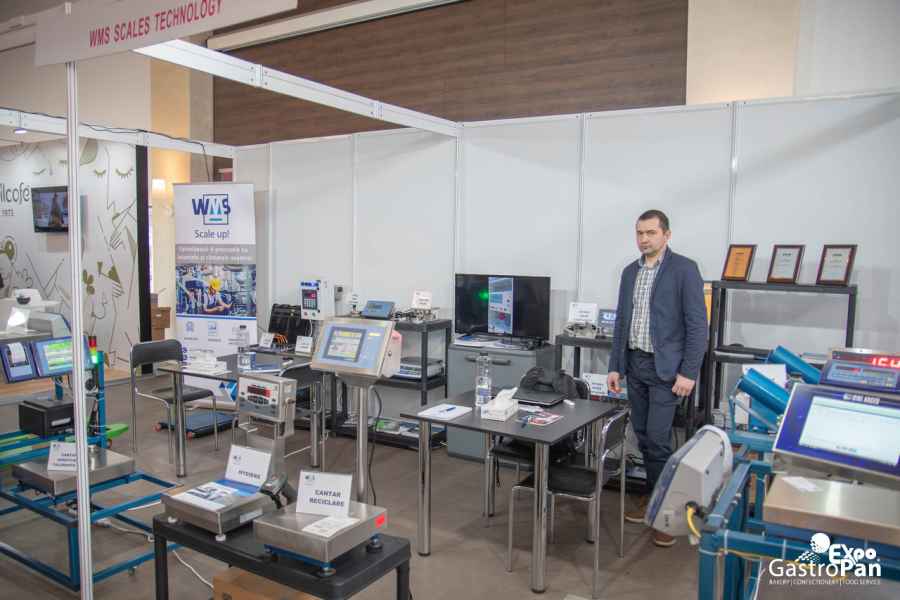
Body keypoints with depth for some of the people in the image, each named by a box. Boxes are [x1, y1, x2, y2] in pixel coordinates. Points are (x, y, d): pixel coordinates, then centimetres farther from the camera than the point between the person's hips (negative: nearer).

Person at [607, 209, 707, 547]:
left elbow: (697, 325, -12)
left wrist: (688, 372, -16)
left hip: (665, 367, -6)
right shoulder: (630, 272, 10)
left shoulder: (684, 269, -9)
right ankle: (653, 494, 27)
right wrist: (615, 366, 10)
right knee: (643, 436, 12)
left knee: (658, 438, -7)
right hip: (635, 364, 6)